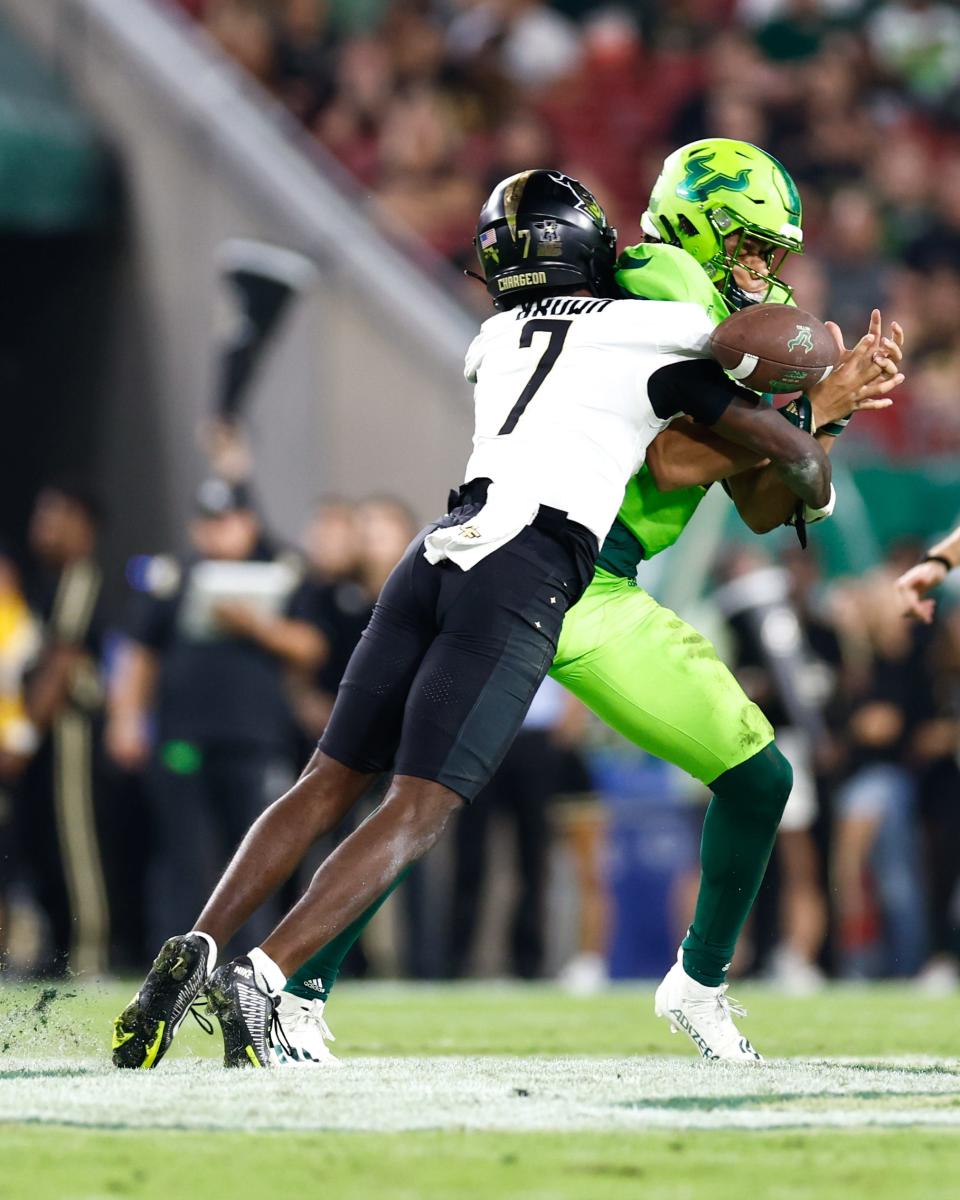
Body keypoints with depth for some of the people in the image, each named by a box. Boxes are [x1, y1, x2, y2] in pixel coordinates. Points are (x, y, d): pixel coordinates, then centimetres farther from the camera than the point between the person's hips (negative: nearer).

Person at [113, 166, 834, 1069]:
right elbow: (788, 447, 15)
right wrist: (814, 494, 38)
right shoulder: (655, 343, 9)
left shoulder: (497, 341, 24)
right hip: (528, 578, -5)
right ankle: (259, 978, -25)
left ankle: (197, 949, -5)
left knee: (328, 785, 10)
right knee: (416, 815, -10)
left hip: (441, 547, 5)